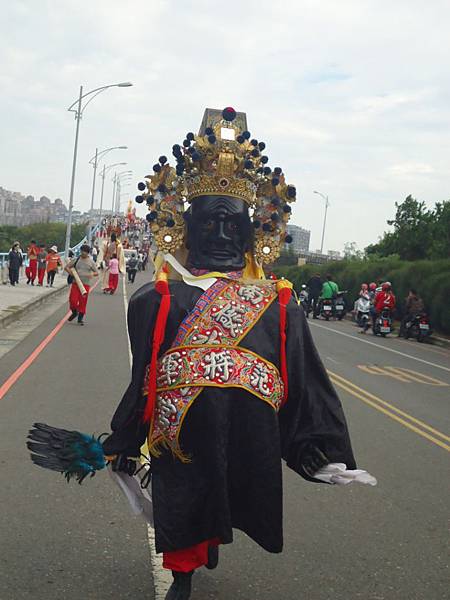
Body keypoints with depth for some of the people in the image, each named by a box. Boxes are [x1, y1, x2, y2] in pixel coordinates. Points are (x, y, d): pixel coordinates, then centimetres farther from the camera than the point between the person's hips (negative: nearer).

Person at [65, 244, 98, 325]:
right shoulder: (75, 259, 5)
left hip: (85, 284, 0)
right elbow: (66, 267, 8)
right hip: (75, 283, 0)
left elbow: (96, 273, 8)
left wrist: (92, 274, -15)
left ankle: (80, 318, 13)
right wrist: (71, 273, -10)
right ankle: (74, 312, 23)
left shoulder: (91, 262, 5)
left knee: (83, 302, 0)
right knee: (73, 300, -6)